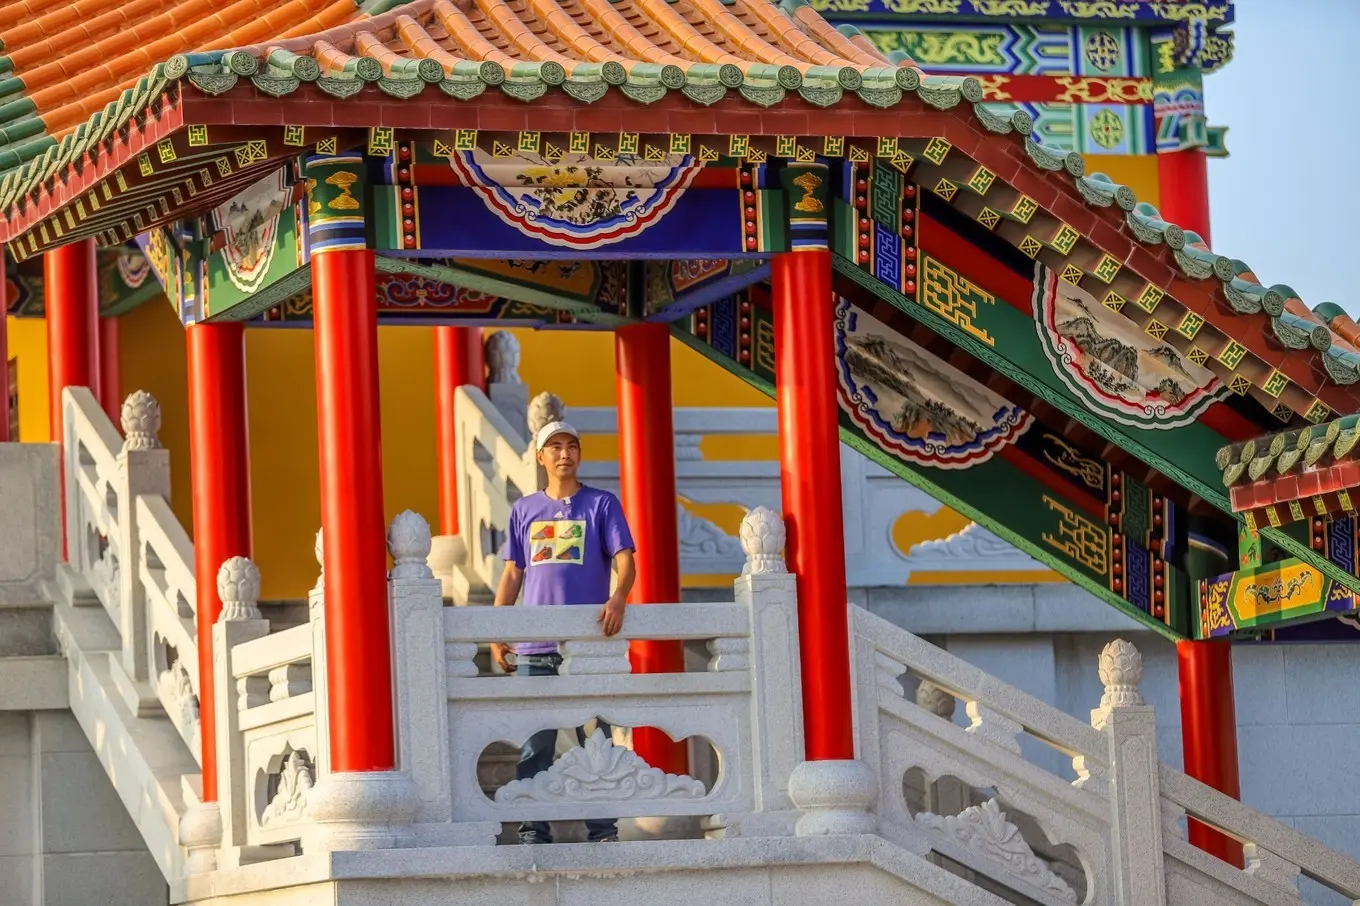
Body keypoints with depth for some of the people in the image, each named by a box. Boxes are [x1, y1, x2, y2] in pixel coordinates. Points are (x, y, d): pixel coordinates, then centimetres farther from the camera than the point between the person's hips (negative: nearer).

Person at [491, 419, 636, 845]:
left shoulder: (601, 504, 7)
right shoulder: (524, 509, 15)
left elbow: (624, 559, -2)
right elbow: (512, 574, 17)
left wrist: (617, 597, -23)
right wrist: (497, 634, 9)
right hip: (535, 648, 2)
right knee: (534, 745, -2)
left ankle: (602, 830, 2)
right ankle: (533, 830, 1)